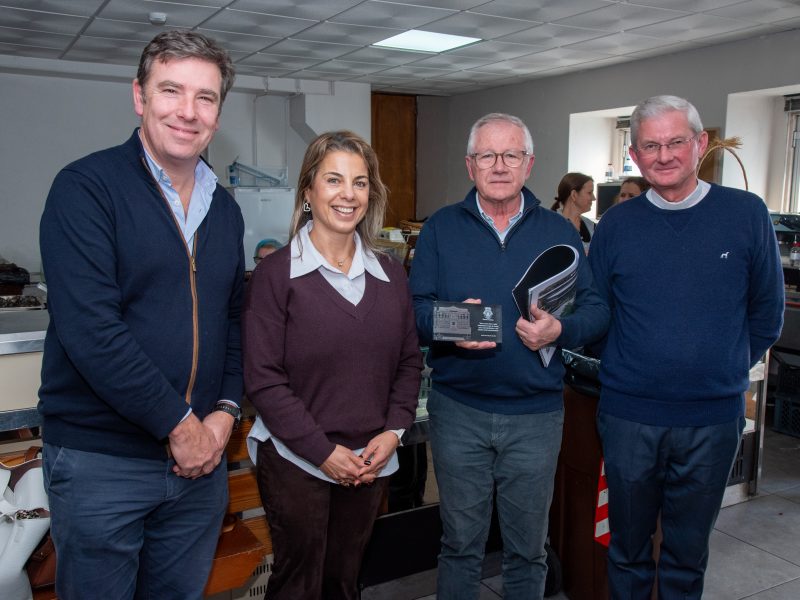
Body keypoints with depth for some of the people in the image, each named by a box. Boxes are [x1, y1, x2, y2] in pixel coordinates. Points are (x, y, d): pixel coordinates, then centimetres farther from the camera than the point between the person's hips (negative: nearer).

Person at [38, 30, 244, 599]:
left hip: (201, 456, 5)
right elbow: (90, 329, -21)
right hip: (100, 461, -5)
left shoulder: (225, 210, 9)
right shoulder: (86, 188, -11)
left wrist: (225, 411, -2)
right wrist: (180, 423, -16)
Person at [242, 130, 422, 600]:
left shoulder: (390, 274, 5)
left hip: (372, 462, 4)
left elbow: (409, 362, 9)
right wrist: (324, 451, -15)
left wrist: (393, 430, -5)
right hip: (297, 461, -4)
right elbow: (263, 378, -13)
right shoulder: (277, 273, -10)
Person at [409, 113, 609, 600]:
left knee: (528, 548, 16)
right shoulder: (441, 229, 2)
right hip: (458, 410, 0)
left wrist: (560, 330, -18)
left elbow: (597, 309, 2)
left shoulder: (560, 232, 4)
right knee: (460, 543, 15)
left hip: (536, 415, 1)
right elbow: (414, 307, -3)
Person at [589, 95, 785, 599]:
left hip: (714, 417, 0)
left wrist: (727, 370, 6)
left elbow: (766, 313, 4)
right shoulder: (616, 225, 0)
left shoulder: (747, 214, -3)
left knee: (688, 552, 17)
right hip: (628, 415, 1)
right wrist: (623, 371, 2)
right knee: (628, 546, 16)